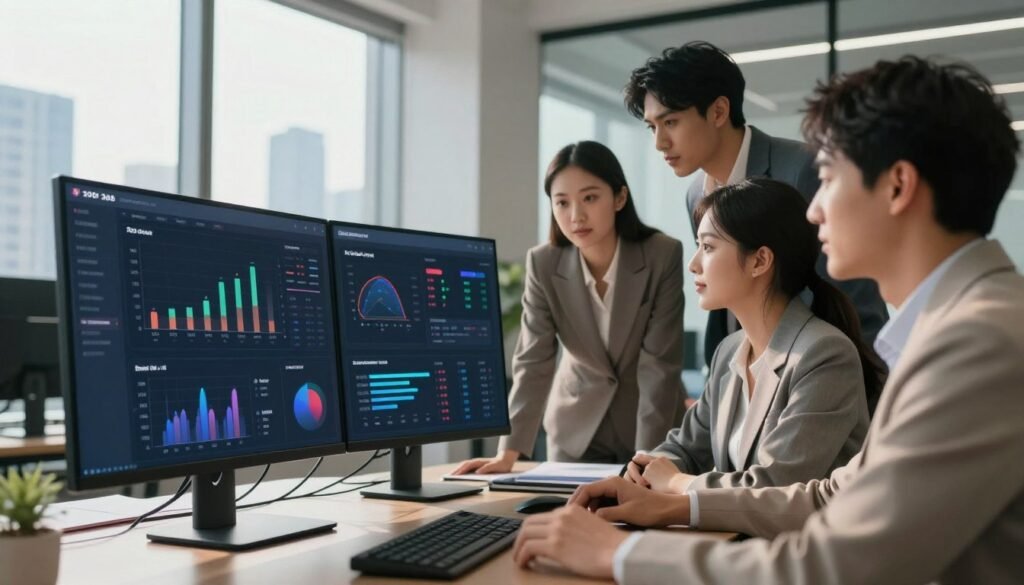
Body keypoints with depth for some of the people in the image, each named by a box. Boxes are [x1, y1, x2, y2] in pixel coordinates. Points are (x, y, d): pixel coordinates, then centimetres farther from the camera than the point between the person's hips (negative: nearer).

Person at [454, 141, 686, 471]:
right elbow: (533, 362, -16)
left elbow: (660, 366, -21)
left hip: (652, 427, -1)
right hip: (576, 428, 2)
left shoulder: (663, 256, -21)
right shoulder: (543, 264, -15)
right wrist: (508, 453, -25)